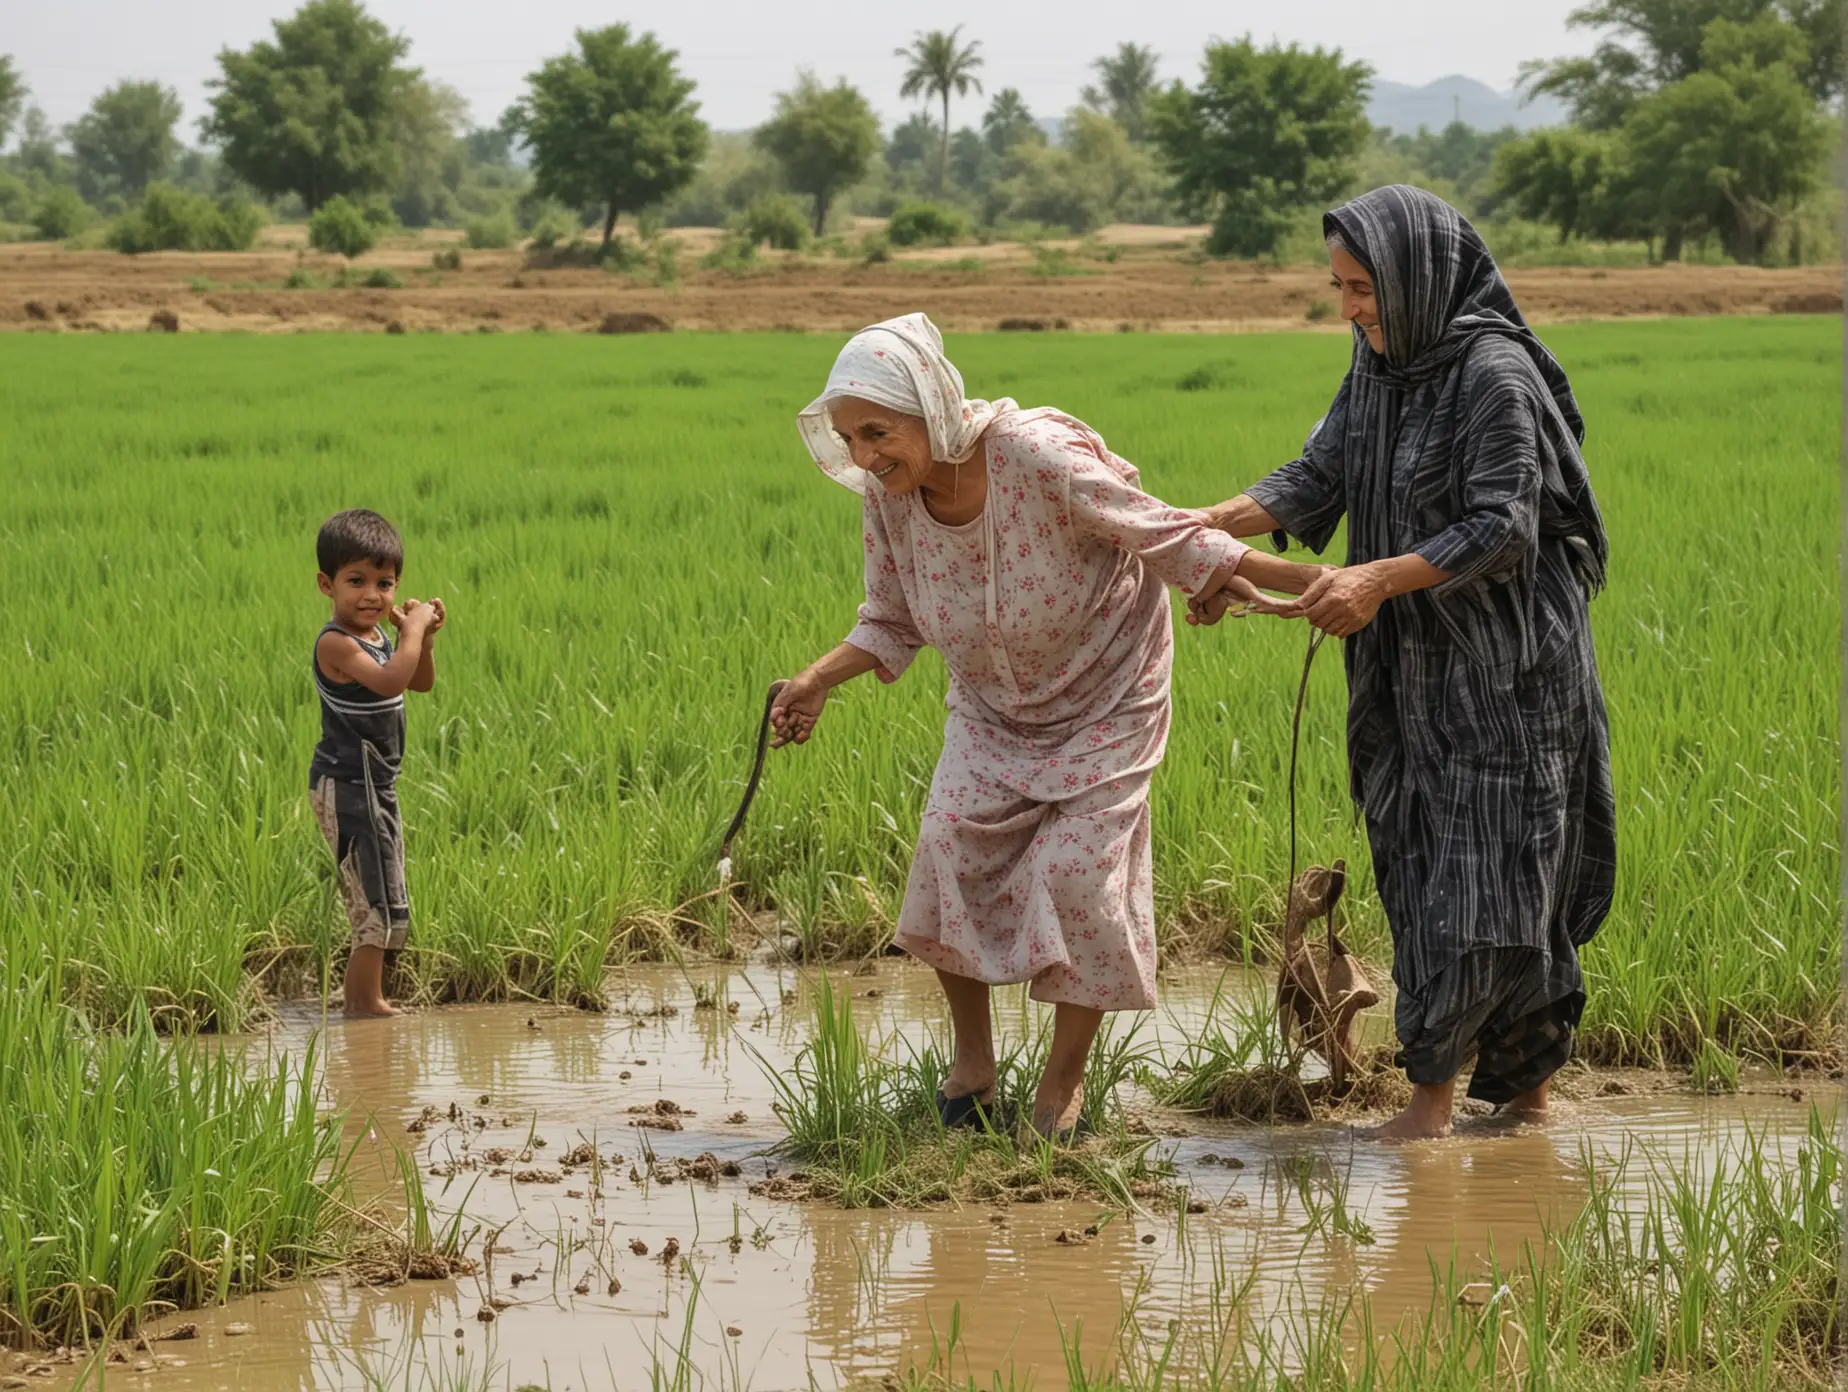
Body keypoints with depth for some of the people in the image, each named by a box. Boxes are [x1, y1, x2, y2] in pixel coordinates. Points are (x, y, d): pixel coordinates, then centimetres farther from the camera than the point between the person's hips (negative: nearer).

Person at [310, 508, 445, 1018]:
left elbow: (420, 683, 19)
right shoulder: (336, 643, -20)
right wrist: (413, 630, -24)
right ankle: (366, 999, -1)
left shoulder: (376, 636, 10)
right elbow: (389, 680, -35)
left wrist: (423, 638, 1)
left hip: (373, 783, 10)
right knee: (379, 898, -7)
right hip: (346, 785, -10)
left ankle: (361, 994, 26)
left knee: (376, 898, 17)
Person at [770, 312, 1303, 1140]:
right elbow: (894, 625, 1)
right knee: (952, 846, -14)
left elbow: (1170, 538, -20)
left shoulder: (1043, 460, -32)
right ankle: (971, 1050, 7)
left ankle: (1066, 1076, 7)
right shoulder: (887, 498, -16)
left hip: (1104, 700, -4)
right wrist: (821, 679, -15)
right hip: (993, 712, 4)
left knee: (1075, 868, -13)